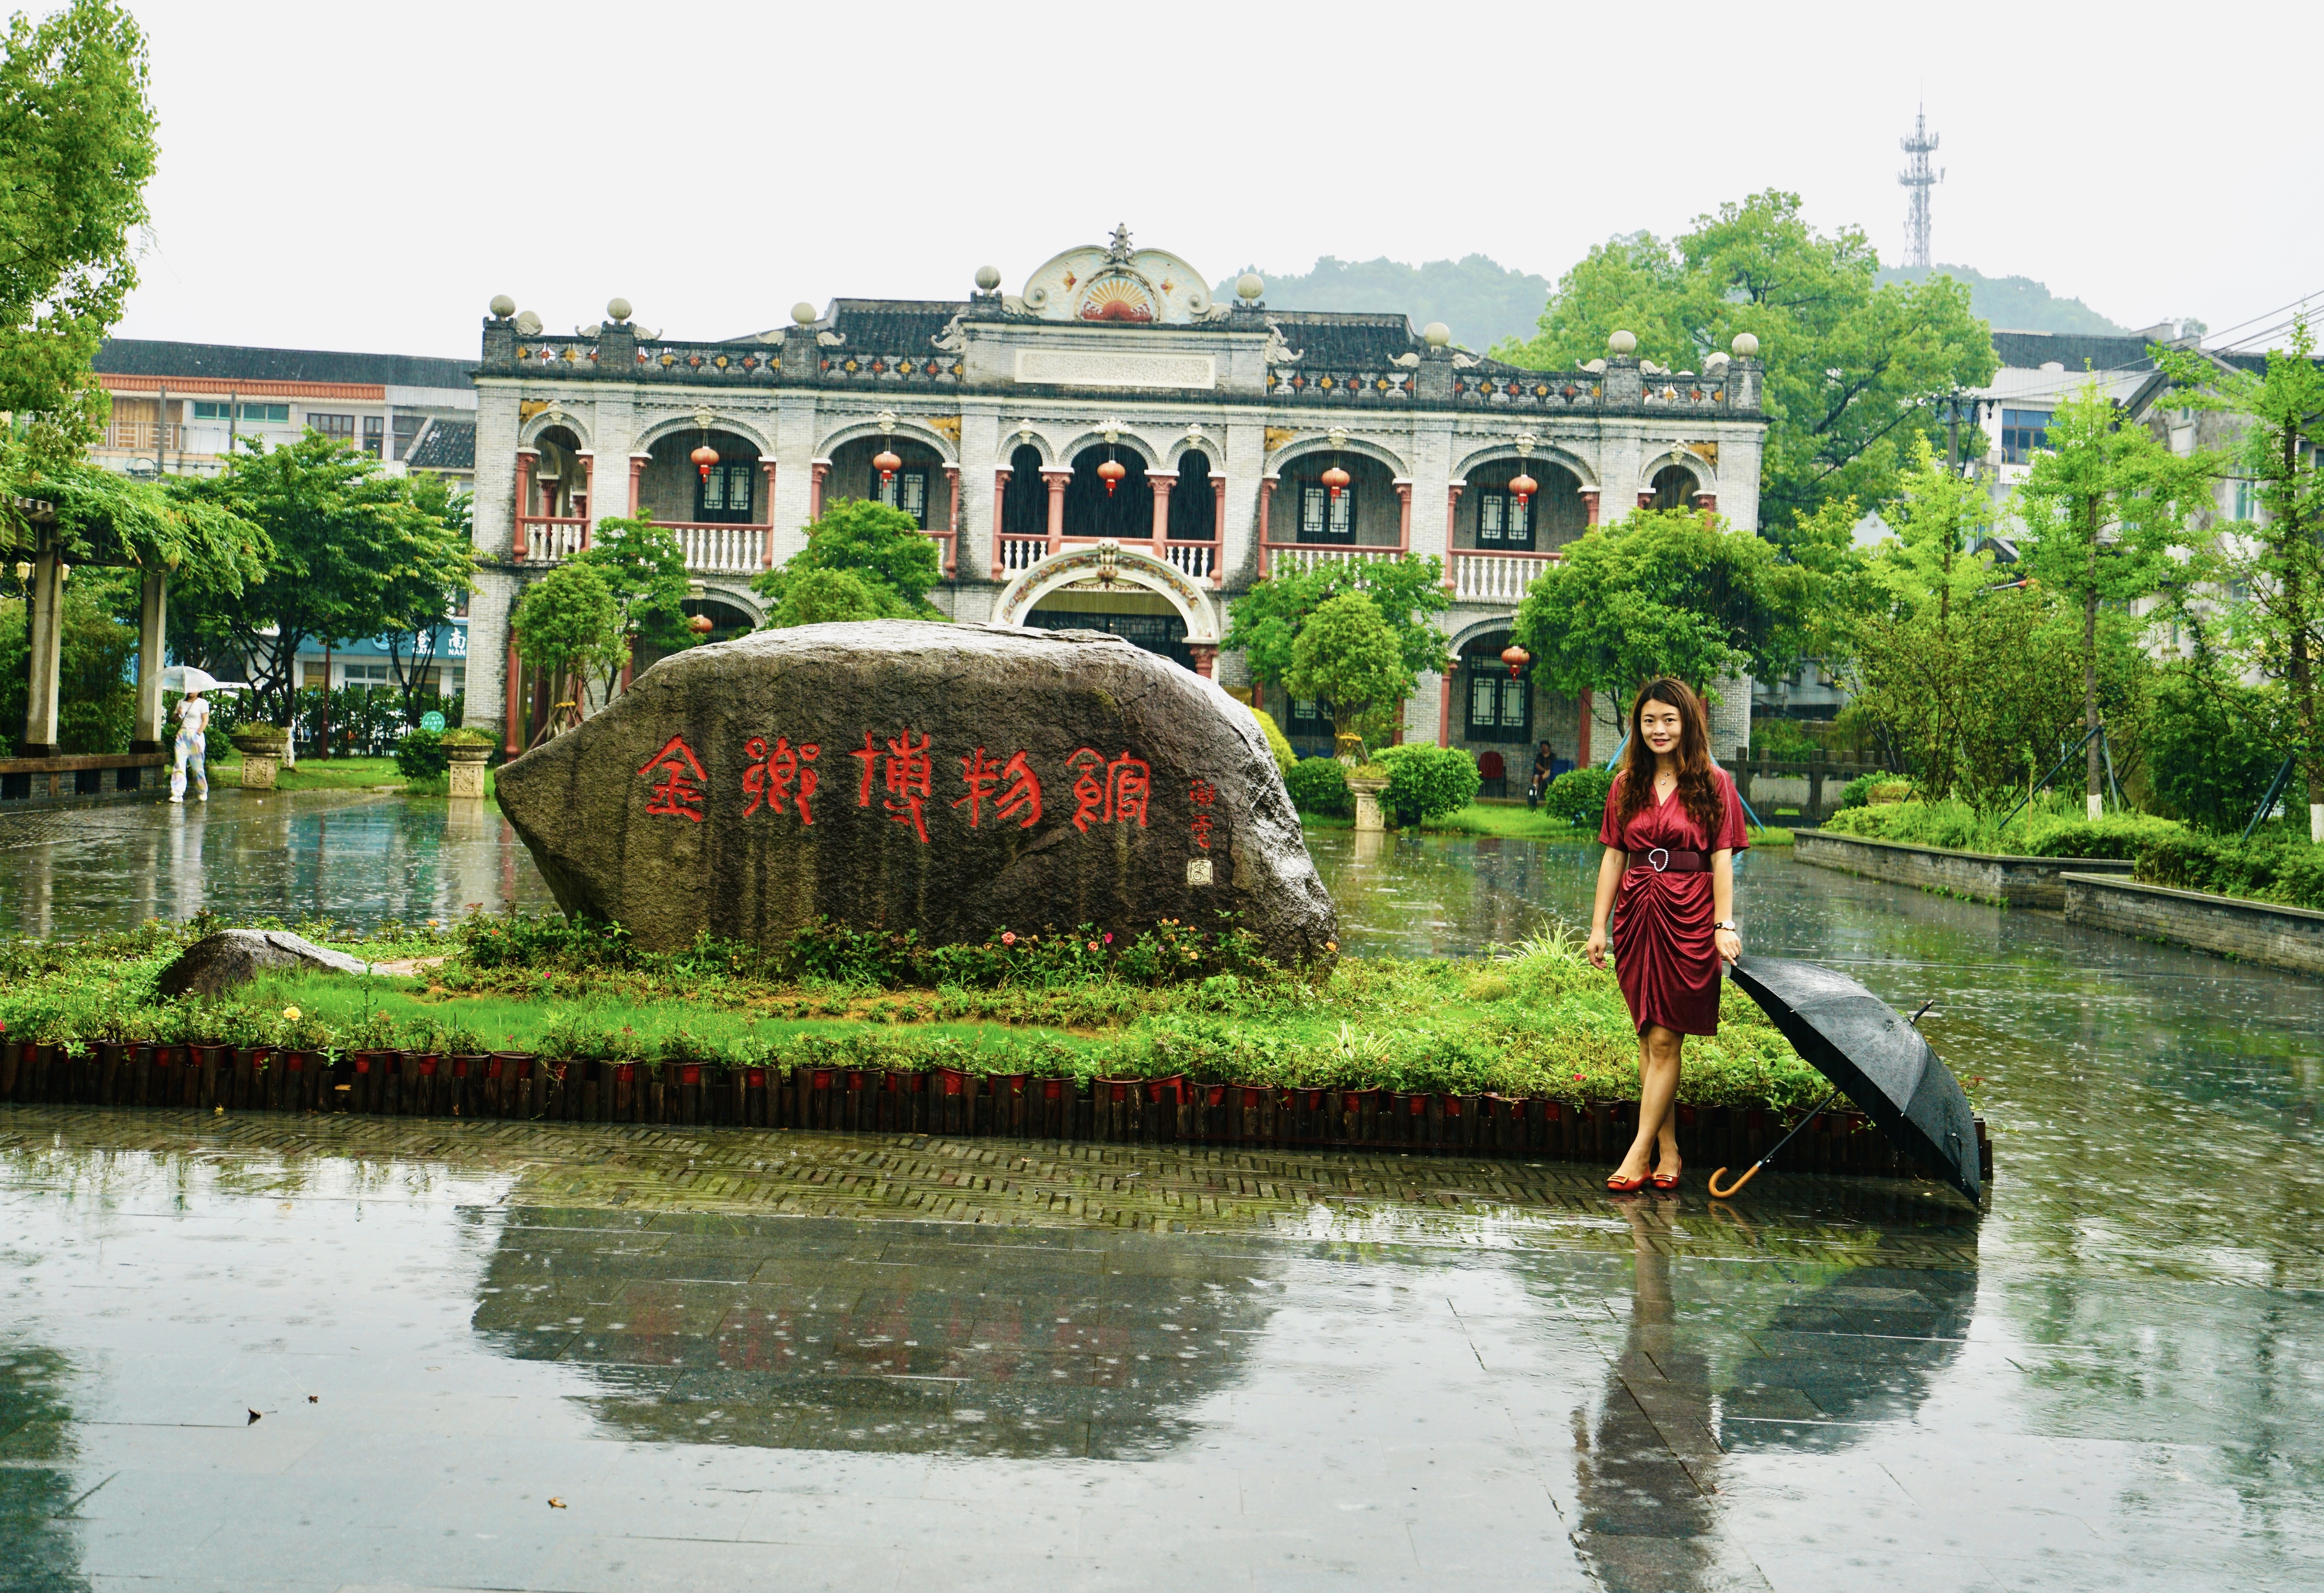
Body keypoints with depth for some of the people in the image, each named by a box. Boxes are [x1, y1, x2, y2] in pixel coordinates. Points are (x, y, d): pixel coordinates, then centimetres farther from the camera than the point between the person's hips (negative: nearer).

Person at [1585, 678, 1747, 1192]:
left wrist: (1725, 925, -9)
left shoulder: (1712, 783, 2)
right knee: (1648, 1038, 6)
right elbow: (1613, 857, 10)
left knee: (1664, 1039, -5)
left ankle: (1639, 1152, -2)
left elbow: (1722, 858, -1)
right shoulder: (1627, 785, 11)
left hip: (1688, 918, -4)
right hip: (1637, 914, 4)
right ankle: (1668, 1150, 13)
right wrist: (1598, 926, 6)